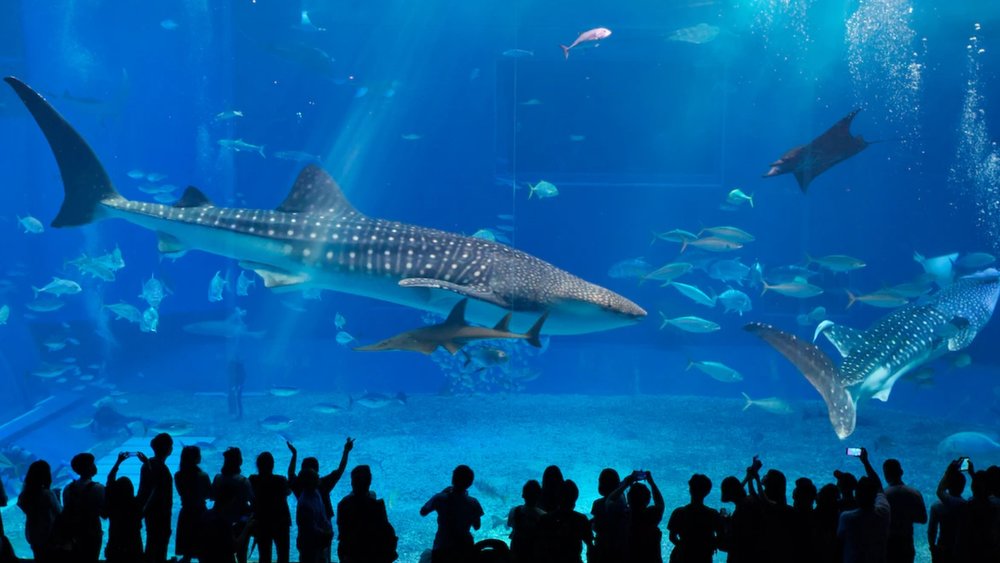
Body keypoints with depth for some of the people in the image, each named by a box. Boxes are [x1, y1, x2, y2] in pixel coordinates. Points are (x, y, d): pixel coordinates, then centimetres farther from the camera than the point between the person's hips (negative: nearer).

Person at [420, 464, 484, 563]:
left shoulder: (440, 499, -14)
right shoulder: (473, 503, -12)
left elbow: (423, 512, 4)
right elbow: (477, 526, 4)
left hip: (442, 549, -1)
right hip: (464, 549, 1)